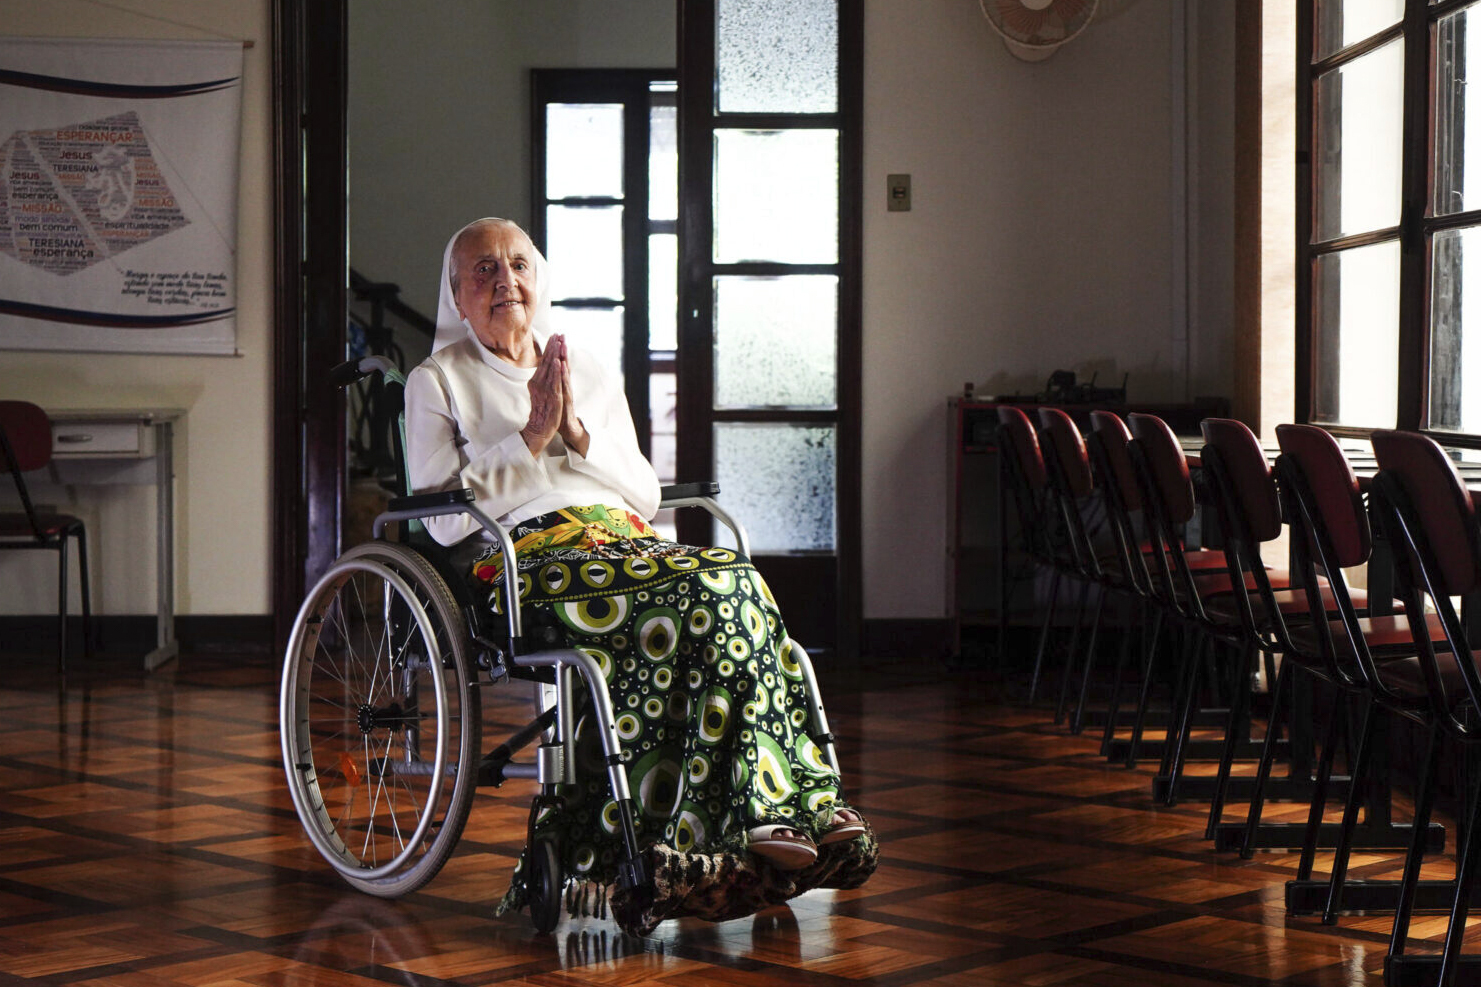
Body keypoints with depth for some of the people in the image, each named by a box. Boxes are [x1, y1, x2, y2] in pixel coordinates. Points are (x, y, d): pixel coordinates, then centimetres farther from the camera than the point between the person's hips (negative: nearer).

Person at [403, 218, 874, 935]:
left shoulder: (589, 372, 27)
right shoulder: (437, 382, 13)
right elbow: (444, 519, 0)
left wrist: (578, 434, 4)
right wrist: (531, 437, -3)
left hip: (625, 543, 5)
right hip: (527, 560, -5)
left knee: (731, 592, -30)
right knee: (716, 588, -31)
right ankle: (768, 813, -31)